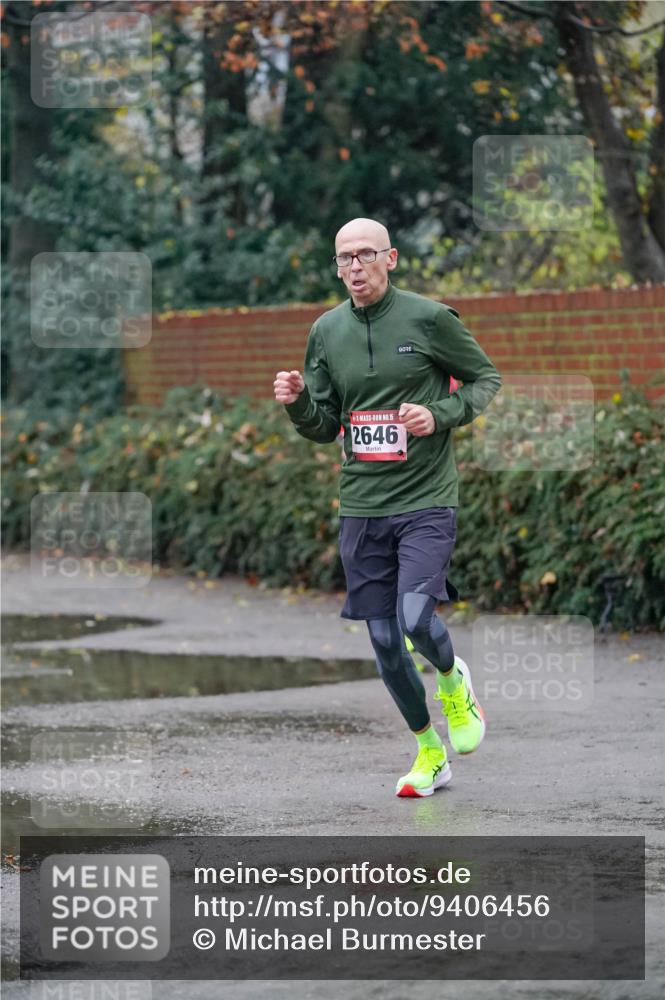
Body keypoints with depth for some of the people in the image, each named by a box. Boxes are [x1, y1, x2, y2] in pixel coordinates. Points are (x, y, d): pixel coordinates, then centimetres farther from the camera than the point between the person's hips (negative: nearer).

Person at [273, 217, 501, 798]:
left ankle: (454, 681, 15)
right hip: (361, 506, 4)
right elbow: (324, 427, 13)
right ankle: (429, 753, 25)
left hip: (427, 501, -4)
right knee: (384, 640, 6)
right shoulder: (327, 331, 7)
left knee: (416, 620, -21)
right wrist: (298, 401, -9)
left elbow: (487, 379, 4)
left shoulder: (429, 318, -6)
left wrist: (440, 416, -13)